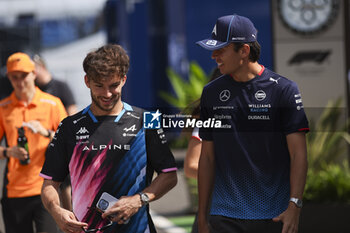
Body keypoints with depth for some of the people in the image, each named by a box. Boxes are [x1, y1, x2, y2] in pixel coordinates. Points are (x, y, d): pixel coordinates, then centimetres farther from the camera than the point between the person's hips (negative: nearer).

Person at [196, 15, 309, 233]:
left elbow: (298, 154, -5)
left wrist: (294, 206, -15)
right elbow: (207, 157, 14)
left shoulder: (284, 89, -2)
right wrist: (202, 215, 11)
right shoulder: (211, 93, 11)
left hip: (274, 215, -3)